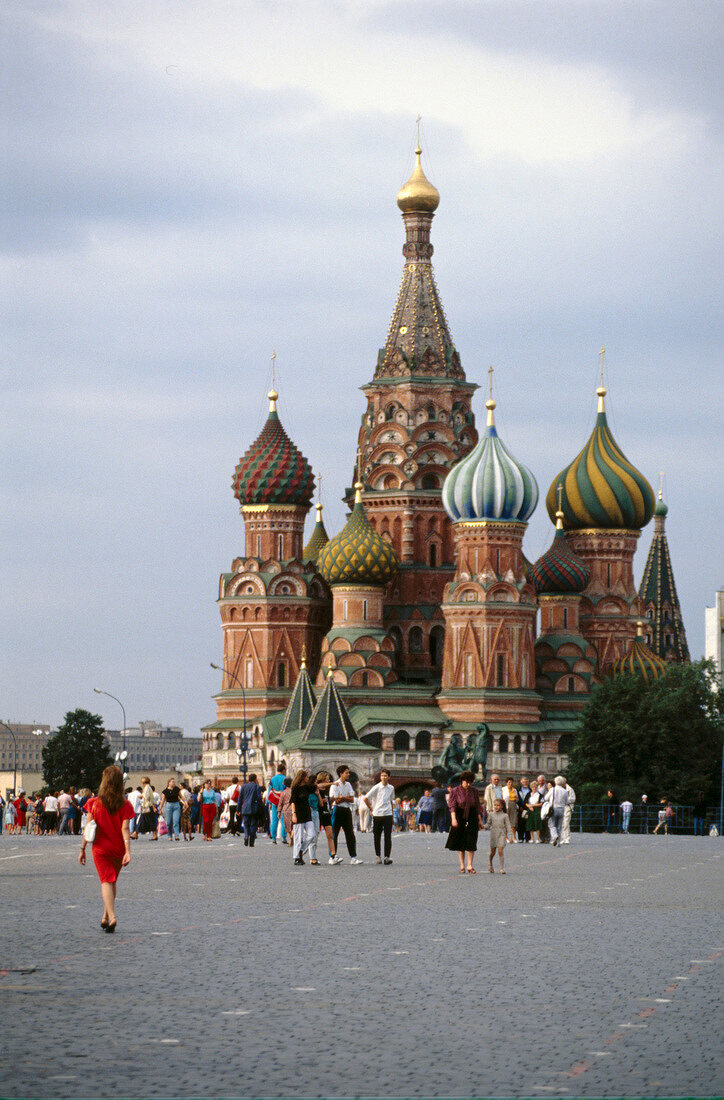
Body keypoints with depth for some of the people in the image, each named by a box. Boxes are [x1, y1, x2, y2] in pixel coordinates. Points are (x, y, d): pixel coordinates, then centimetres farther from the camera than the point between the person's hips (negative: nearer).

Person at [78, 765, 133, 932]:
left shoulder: (94, 803, -6)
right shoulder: (125, 805, -6)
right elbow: (125, 829, -13)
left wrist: (82, 849, 1)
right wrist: (128, 851, -18)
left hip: (100, 848, -2)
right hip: (118, 849, 2)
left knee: (106, 882, -5)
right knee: (112, 882, 19)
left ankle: (111, 917, -24)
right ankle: (105, 917, 27)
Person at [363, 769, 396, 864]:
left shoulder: (391, 788, 8)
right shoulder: (376, 788, -6)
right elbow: (365, 798, -4)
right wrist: (371, 810, 0)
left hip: (388, 815, 2)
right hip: (377, 815, -2)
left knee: (388, 837, -7)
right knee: (377, 837, 5)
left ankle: (387, 857, -10)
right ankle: (377, 856, 19)